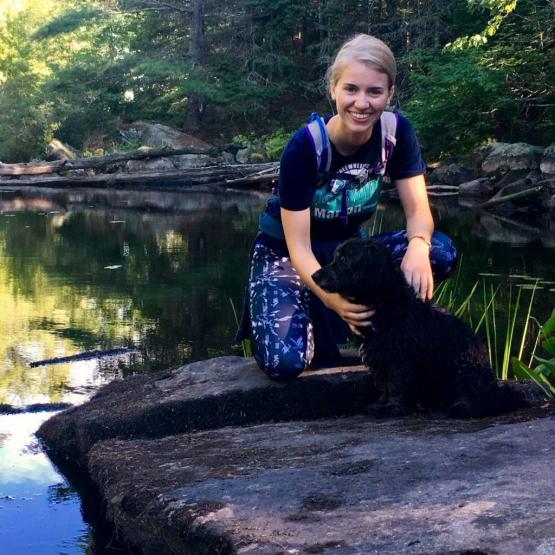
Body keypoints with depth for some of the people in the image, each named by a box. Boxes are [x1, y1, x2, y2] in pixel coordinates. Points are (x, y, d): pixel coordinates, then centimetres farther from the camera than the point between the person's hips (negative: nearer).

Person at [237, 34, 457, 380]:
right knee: (285, 362, -31)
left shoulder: (396, 133, -13)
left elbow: (418, 210, -14)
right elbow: (299, 246, -26)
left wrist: (418, 246, -40)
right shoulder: (305, 147, -25)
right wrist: (331, 297, -47)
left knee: (440, 253, -23)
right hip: (285, 253, -5)